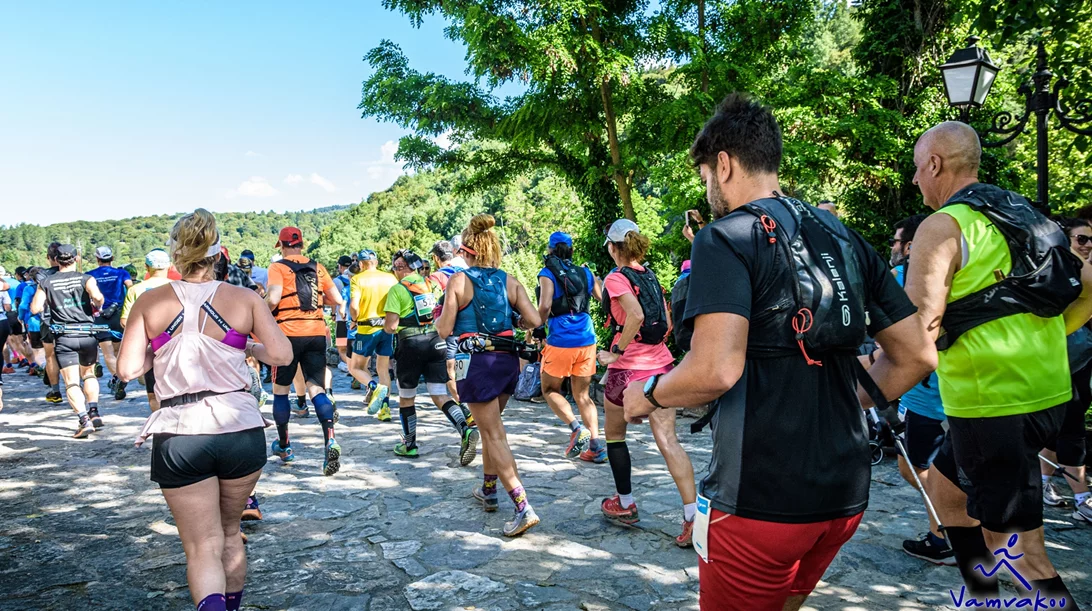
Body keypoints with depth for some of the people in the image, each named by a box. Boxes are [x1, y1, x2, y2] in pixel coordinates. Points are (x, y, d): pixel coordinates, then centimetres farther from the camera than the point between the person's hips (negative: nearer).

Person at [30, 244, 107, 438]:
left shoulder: (46, 282, 6)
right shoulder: (86, 278, 1)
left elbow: (34, 309, 1)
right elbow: (96, 296, -17)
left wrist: (48, 302, 20)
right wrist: (98, 305, 4)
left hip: (63, 336, -1)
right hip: (87, 334, 1)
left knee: (71, 382, -3)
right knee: (88, 373, 23)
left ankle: (84, 419, -19)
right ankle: (94, 412, 11)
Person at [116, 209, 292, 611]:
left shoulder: (151, 301, 0)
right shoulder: (244, 298, -1)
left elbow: (128, 369, -4)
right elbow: (281, 355, -6)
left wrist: (158, 353, 16)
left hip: (179, 435, -1)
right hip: (241, 429, 1)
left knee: (203, 548, 5)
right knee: (229, 532, 23)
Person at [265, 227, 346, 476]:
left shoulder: (278, 268, -1)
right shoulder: (317, 267, 10)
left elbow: (273, 299, -16)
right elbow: (337, 300, 10)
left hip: (288, 334, -3)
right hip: (316, 334, 3)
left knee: (280, 389, 15)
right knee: (316, 389, 1)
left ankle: (284, 445, 26)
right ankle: (330, 440, -21)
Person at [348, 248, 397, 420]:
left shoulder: (357, 279, -5)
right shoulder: (391, 278, 5)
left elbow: (354, 306, -16)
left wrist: (353, 319, 3)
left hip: (367, 329, -4)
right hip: (388, 327, 4)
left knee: (355, 367, 10)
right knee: (383, 368, 14)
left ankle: (375, 388, -18)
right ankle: (385, 409, 9)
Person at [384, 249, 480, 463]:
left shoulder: (397, 289, -5)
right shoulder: (432, 284, 10)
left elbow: (391, 325, -10)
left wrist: (386, 326, 11)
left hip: (410, 343, -4)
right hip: (437, 342, 4)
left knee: (406, 398, 13)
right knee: (440, 396, 4)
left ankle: (409, 445, 24)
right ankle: (466, 430, -17)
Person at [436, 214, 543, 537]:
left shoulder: (459, 280, -8)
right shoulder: (509, 281, 3)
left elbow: (444, 330, -8)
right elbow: (534, 321, -4)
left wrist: (439, 319, 14)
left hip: (476, 362, -5)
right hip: (508, 360, 5)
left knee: (494, 435, -1)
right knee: (490, 427, 24)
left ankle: (524, 508, -10)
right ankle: (488, 490, 38)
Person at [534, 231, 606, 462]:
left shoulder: (547, 273, -3)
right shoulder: (585, 273, 11)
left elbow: (545, 305, -16)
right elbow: (605, 299, 10)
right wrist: (596, 279, 27)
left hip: (560, 341, -5)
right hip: (587, 340, 5)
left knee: (550, 390, 13)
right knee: (582, 394, 13)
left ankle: (577, 428, -8)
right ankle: (596, 444, 2)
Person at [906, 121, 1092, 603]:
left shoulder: (943, 225, -12)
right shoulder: (1025, 214, 13)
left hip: (992, 403, -9)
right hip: (1048, 394, 9)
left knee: (1017, 550, -1)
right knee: (944, 482, 25)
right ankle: (983, 595, 34)